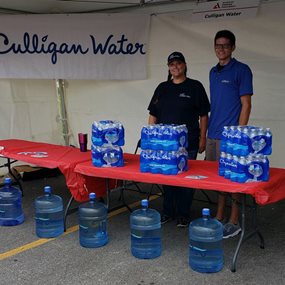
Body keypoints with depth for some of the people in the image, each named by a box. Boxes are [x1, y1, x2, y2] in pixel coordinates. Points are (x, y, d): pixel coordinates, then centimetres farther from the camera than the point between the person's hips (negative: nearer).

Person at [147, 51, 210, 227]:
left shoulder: (195, 87, 1)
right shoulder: (162, 88, 12)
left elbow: (203, 115, 0)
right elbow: (153, 115, 13)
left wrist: (203, 138, -4)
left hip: (188, 143, -3)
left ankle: (183, 215, 15)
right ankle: (168, 212, 23)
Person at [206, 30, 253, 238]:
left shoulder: (241, 70, -5)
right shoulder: (213, 72, 15)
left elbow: (246, 104, -9)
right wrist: (206, 131, 15)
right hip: (213, 135, 7)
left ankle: (234, 223, 10)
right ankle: (219, 218, 24)